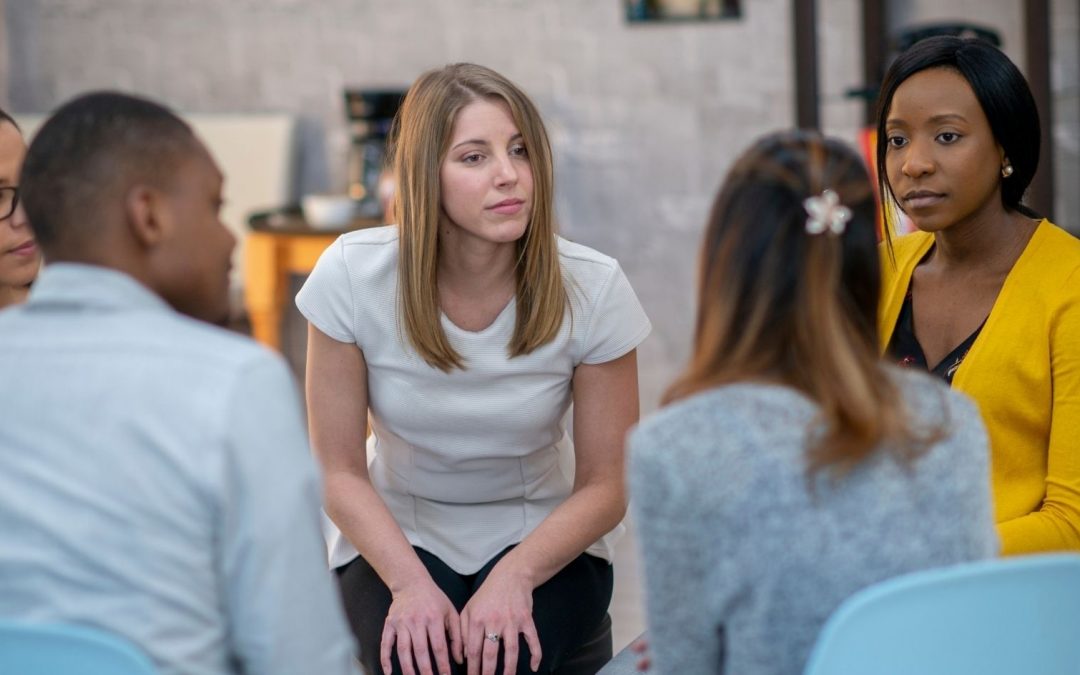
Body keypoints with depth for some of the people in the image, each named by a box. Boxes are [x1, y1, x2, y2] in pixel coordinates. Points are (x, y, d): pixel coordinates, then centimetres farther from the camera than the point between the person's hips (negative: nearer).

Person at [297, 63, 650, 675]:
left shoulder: (592, 289, -16)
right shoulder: (352, 275, -16)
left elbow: (606, 485, -8)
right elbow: (340, 469, -9)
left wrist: (516, 575, -24)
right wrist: (410, 582, -24)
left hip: (543, 535, 0)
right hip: (397, 537, 0)